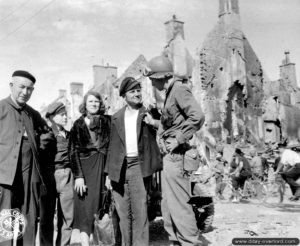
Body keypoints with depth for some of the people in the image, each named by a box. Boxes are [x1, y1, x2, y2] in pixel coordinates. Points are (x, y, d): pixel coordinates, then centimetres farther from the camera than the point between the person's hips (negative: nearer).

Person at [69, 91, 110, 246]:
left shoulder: (106, 121, 10)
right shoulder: (78, 124, 7)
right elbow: (74, 151, 1)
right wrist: (78, 176, -9)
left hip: (102, 167, 1)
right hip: (84, 167, -1)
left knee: (99, 206, -1)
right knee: (85, 208, -6)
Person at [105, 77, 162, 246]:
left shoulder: (148, 114, 5)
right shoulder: (117, 117, 14)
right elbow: (113, 145, 15)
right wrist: (110, 172, 10)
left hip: (138, 166, -3)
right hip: (119, 168, 3)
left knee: (139, 213, -6)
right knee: (123, 213, 8)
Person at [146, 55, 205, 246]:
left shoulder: (179, 89, -11)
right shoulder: (171, 92, 17)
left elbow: (198, 116, -25)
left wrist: (178, 139, -21)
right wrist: (155, 123, 15)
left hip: (176, 155, -10)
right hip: (170, 156, 10)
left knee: (179, 204, -6)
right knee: (168, 205, 15)